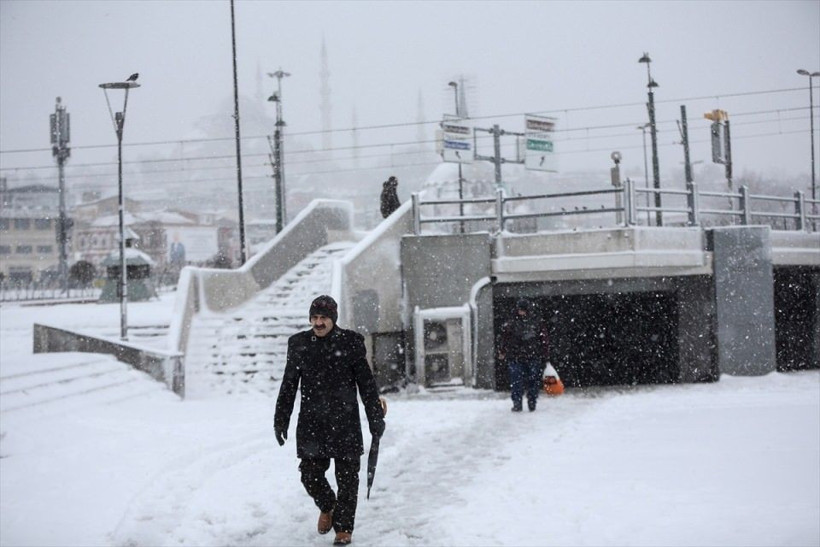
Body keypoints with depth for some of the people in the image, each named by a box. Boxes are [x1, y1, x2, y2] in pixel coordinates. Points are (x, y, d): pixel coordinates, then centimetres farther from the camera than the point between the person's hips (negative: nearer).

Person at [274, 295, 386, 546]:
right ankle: (327, 507, 32)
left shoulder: (350, 342, -2)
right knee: (310, 473, 1)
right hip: (311, 422, 2)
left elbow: (366, 383, 1)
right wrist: (281, 419, 10)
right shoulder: (299, 344, 5)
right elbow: (288, 385, 11)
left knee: (347, 476, 2)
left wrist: (375, 418, 0)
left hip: (345, 421, -2)